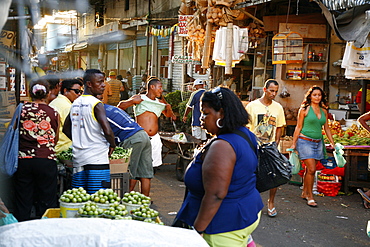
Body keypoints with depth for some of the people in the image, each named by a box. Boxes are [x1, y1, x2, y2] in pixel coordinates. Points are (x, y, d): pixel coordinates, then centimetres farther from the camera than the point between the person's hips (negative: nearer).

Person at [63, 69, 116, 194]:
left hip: (78, 158, 8)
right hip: (97, 160, -7)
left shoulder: (75, 103, 11)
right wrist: (112, 146, -4)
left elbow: (66, 129, 20)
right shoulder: (96, 104, -12)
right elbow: (107, 131, -21)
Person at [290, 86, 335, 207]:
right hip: (305, 141, -5)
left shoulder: (324, 111, 12)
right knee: (311, 169, -10)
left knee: (309, 169, 10)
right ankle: (310, 197, -1)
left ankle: (304, 193, 22)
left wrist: (332, 143, 16)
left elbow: (326, 128, 18)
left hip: (318, 143, 5)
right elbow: (298, 127, -1)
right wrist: (294, 144, -2)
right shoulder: (305, 109, -2)